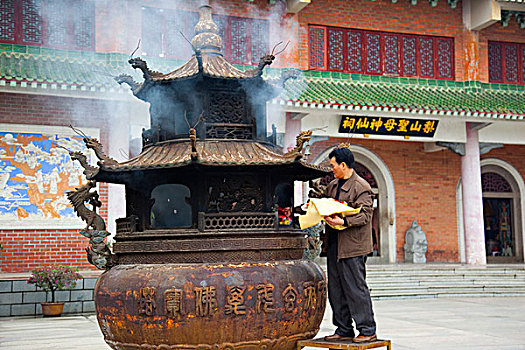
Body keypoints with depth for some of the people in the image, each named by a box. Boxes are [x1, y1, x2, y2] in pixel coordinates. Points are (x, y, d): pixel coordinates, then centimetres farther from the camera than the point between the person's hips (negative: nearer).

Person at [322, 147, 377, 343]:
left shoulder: (361, 187, -9)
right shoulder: (332, 186, 17)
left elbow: (365, 215, -16)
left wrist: (344, 222, -27)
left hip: (353, 246, -8)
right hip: (334, 246, 9)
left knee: (356, 288, -6)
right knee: (336, 290, 11)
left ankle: (367, 330, 4)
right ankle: (344, 330, 20)